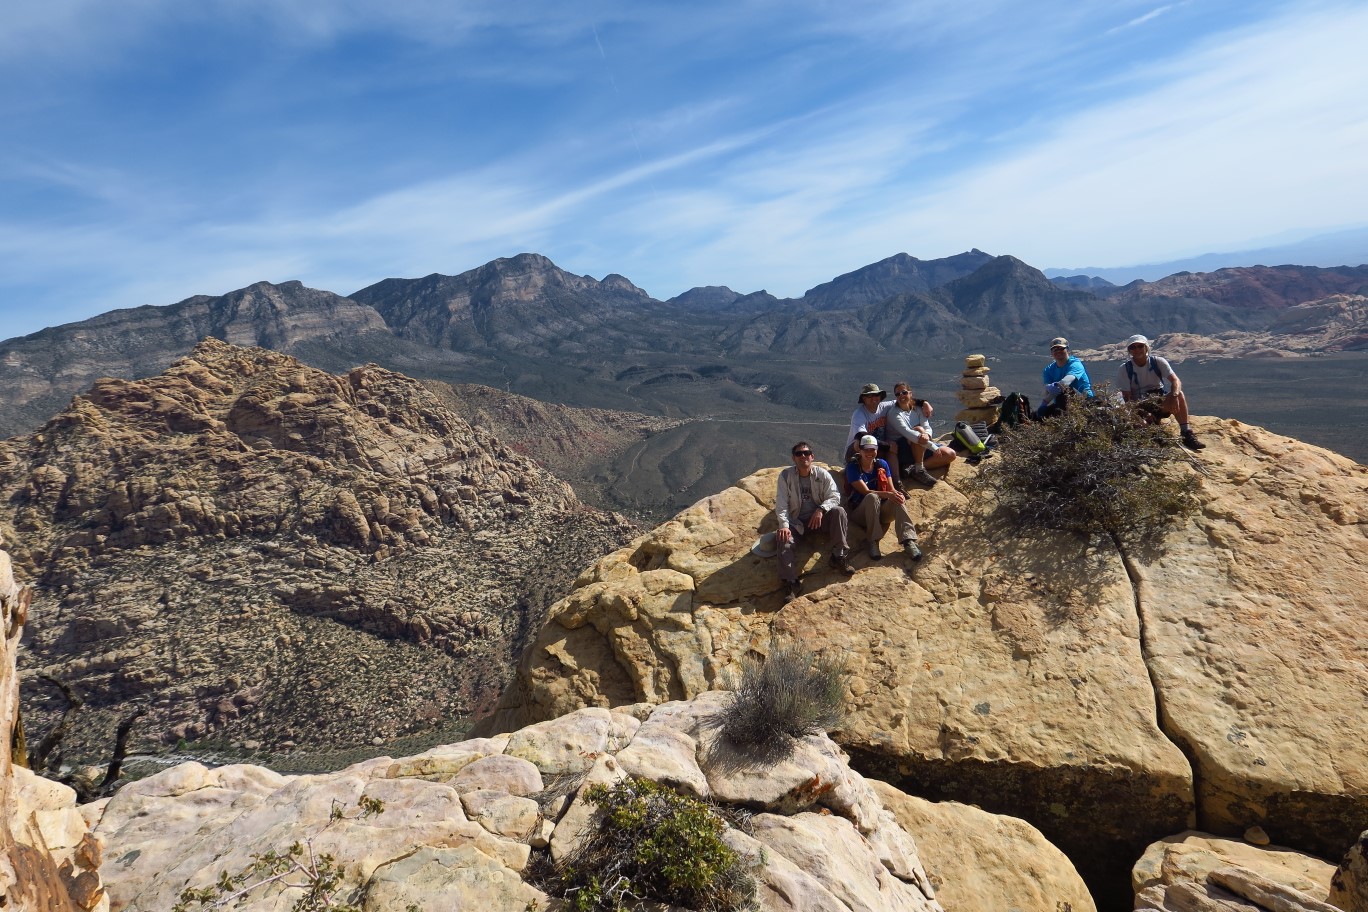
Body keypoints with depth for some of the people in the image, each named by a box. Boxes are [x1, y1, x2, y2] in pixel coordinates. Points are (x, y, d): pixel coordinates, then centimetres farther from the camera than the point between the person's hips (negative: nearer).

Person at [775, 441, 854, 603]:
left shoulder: (822, 474, -4)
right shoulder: (785, 476, -7)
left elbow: (834, 496, -9)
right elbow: (781, 504, -12)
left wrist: (821, 509, -29)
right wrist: (784, 525, -27)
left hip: (819, 516, 1)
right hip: (796, 521, -1)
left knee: (839, 511, -26)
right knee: (784, 539, -30)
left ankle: (839, 557, -17)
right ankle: (791, 582, -29)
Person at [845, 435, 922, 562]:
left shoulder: (882, 464, 8)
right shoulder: (852, 467, -6)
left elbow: (891, 489, 2)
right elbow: (866, 491, -17)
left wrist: (897, 494, -23)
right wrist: (887, 494, -33)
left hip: (881, 511, 4)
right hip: (861, 513, -3)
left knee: (897, 500, -28)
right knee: (872, 497, -36)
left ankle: (908, 541, -39)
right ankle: (873, 542, -31)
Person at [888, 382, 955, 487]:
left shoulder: (917, 409, 7)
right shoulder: (894, 413, -13)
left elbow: (927, 427, -4)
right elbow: (906, 432, -28)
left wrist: (926, 435, -32)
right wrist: (933, 446, -36)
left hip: (921, 448, 7)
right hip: (901, 450, -7)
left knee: (951, 454, -7)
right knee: (919, 429, -33)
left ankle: (913, 468, -17)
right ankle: (919, 470, -27)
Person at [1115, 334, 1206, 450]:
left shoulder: (1158, 362, -4)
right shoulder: (1124, 369, -7)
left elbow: (1176, 381, -18)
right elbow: (1127, 397, -10)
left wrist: (1174, 395, -41)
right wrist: (1144, 413, -25)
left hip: (1161, 402, 2)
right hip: (1140, 406, -2)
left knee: (1178, 394, -31)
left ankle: (1186, 433, -27)